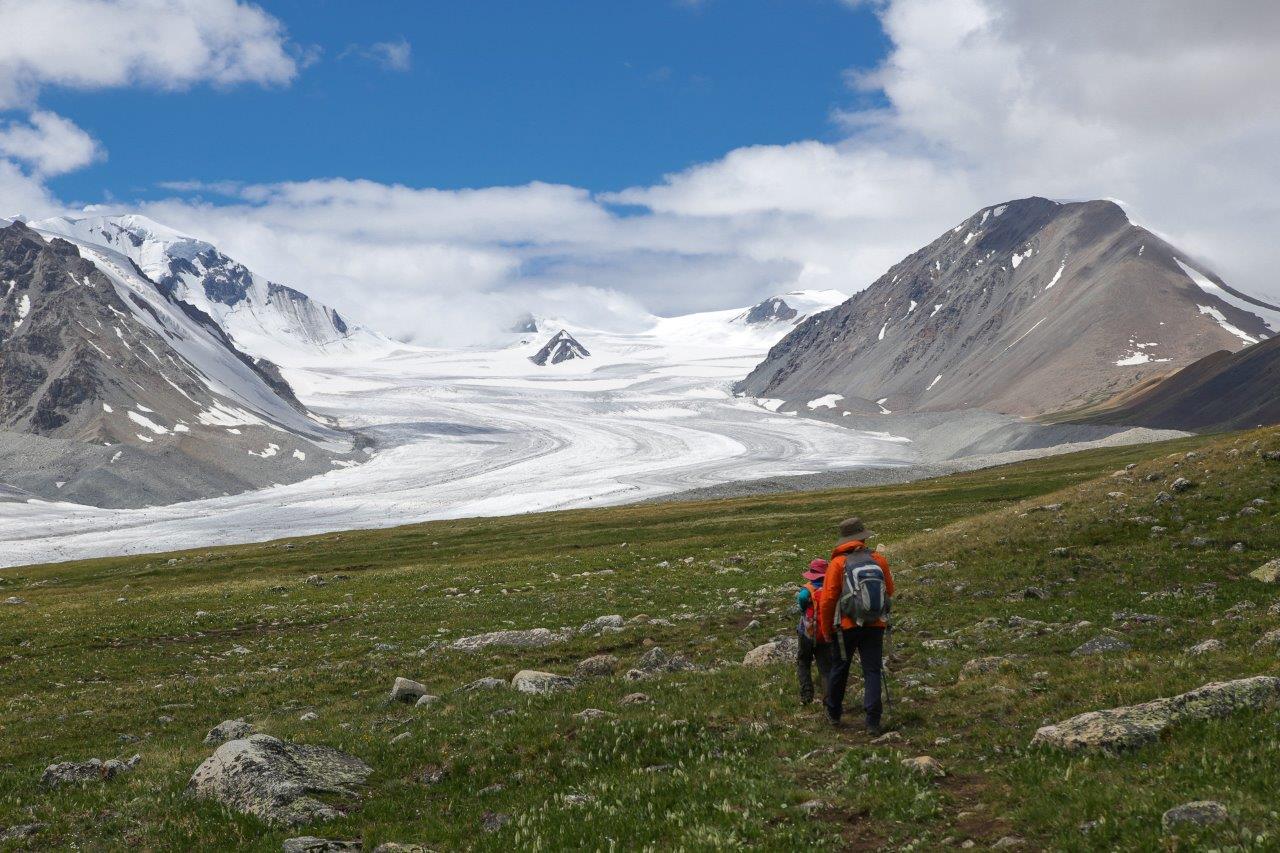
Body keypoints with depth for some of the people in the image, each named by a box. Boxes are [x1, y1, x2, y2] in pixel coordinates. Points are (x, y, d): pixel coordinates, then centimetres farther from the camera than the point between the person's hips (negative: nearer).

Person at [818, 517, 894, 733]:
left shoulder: (837, 563, -8)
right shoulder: (879, 560, -1)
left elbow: (827, 600, -9)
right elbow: (889, 592, 11)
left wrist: (826, 630, 1)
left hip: (846, 626, -1)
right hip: (874, 625, 1)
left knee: (839, 669, 15)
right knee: (872, 671, 3)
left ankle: (833, 713, 28)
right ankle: (873, 721, -7)